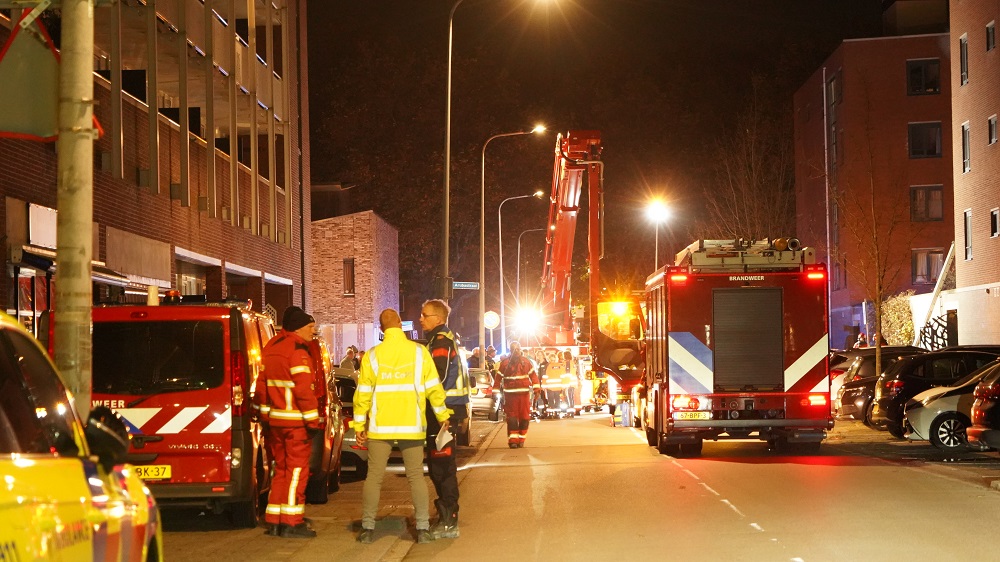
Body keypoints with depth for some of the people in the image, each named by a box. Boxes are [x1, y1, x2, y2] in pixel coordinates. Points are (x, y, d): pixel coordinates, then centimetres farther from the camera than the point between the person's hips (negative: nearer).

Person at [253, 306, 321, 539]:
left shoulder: (271, 347, 13)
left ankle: (273, 521, 17)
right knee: (296, 470, -3)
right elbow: (304, 389, -19)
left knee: (281, 469, 15)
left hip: (274, 419, 8)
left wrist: (262, 414, 21)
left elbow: (262, 384, 17)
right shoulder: (297, 350, -14)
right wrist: (313, 420, -16)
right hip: (295, 422, -8)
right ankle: (291, 523, -3)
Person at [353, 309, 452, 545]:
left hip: (380, 428, 0)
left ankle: (368, 528, 6)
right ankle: (423, 529, 3)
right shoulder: (419, 352, -2)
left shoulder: (372, 355, -2)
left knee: (374, 477, 7)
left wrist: (359, 425, 7)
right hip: (412, 427, 0)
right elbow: (434, 388, 0)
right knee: (416, 476, 7)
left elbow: (363, 394, -1)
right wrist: (442, 415, 11)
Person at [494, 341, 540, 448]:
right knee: (512, 417, -5)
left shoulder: (526, 361, 6)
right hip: (510, 394, -2)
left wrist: (537, 388, -3)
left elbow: (533, 375, 6)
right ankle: (513, 440, -3)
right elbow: (499, 378, 4)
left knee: (524, 417, 3)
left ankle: (521, 439, 12)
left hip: (524, 393, 2)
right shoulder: (505, 363, 2)